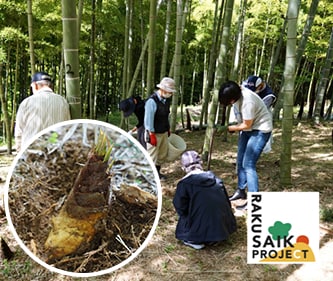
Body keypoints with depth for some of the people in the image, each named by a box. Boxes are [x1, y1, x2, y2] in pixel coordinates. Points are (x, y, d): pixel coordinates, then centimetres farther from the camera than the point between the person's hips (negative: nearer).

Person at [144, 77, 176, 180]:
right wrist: (152, 135, -21)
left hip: (164, 132, 9)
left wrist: (168, 129, 20)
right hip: (154, 133, -8)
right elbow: (148, 119, -22)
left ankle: (157, 172, 37)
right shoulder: (152, 101, -24)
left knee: (163, 154, 19)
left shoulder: (166, 100, 3)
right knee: (153, 156, 3)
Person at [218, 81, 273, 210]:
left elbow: (246, 125, -23)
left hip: (260, 130, -9)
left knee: (248, 165, -14)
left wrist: (228, 128, -11)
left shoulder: (247, 101, -33)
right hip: (248, 129, 9)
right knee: (240, 161, 13)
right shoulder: (236, 91, -9)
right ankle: (241, 191, 28)